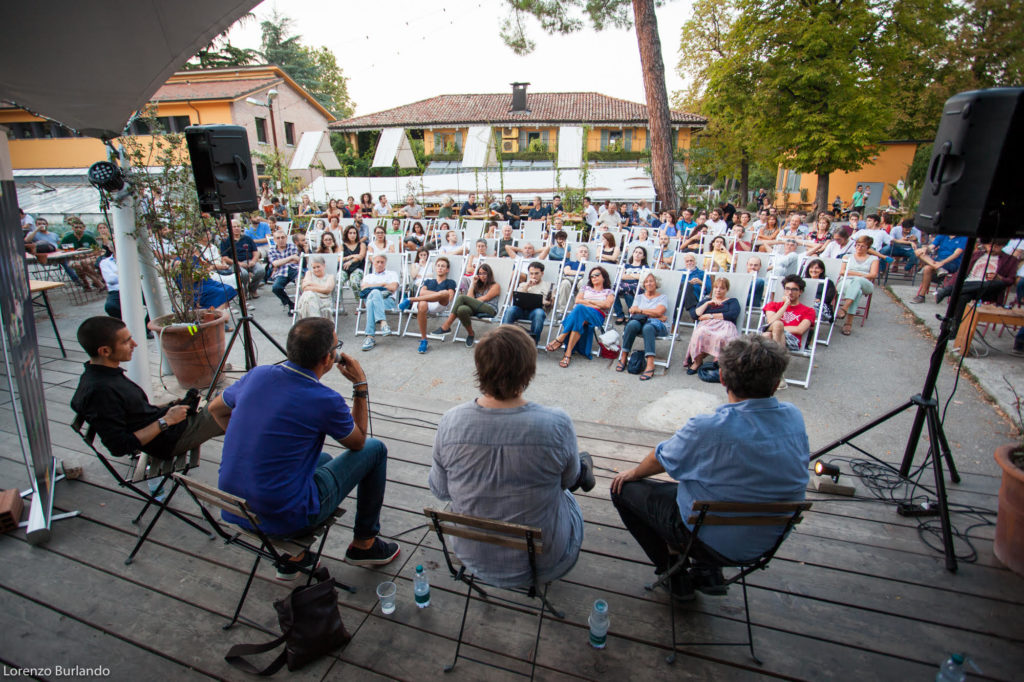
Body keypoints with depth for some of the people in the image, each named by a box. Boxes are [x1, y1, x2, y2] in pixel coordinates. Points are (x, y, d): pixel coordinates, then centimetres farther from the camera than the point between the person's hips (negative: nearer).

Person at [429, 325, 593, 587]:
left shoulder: (450, 423, -22)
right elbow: (568, 479, -7)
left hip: (474, 560, 3)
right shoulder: (557, 424, -29)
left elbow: (440, 491, -5)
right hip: (543, 565, -2)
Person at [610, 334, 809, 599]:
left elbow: (659, 460, -11)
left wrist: (633, 473, 13)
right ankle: (707, 571, 24)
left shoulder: (706, 428, -30)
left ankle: (674, 573, 19)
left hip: (714, 540, -6)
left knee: (623, 488, 10)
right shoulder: (794, 418, -12)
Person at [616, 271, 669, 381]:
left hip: (658, 325, -2)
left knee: (647, 327, -40)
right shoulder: (639, 297, 25)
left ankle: (650, 365, -51)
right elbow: (632, 312, 5)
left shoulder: (663, 297, 17)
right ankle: (623, 358, -28)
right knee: (632, 324, -35)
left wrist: (639, 310, -1)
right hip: (640, 322, 2)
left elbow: (658, 312, -5)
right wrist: (655, 316, -3)